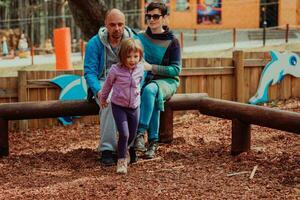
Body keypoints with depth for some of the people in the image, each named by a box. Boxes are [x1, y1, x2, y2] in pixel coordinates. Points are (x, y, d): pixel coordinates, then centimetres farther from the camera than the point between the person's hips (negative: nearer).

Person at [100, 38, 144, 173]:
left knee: (132, 136, 13)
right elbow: (108, 84, 3)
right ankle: (121, 160, -1)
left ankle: (124, 150, 42)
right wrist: (103, 98, 15)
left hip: (134, 106, 4)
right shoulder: (116, 70, -15)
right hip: (119, 106, -4)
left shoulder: (140, 69, -6)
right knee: (124, 134, -17)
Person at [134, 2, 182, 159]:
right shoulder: (140, 38, 9)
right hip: (145, 80, 2)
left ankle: (140, 133, -39)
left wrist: (151, 67, -17)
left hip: (167, 81, -2)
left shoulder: (172, 42, -1)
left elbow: (176, 70, -7)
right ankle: (153, 142, -32)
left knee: (149, 90, -37)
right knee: (154, 98, -35)